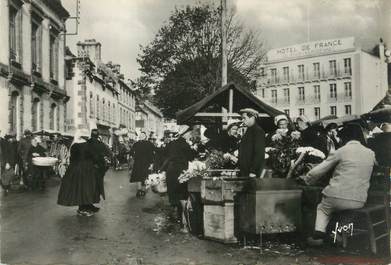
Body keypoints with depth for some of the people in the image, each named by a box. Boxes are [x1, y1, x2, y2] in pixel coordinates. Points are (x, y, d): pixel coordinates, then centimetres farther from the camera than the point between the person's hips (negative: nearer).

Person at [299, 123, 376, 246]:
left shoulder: (340, 151, -7)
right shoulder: (371, 154, 5)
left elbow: (318, 171, -2)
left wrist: (306, 179, 15)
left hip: (338, 198, -4)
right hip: (359, 202, 4)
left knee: (322, 209, 26)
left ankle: (319, 235, 9)